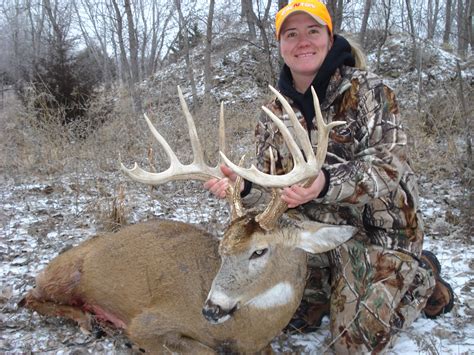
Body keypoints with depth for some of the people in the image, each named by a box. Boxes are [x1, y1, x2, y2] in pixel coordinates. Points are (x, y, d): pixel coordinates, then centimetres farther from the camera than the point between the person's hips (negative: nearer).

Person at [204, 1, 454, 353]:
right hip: (315, 231, 5)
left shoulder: (368, 90, -15)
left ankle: (421, 276, 24)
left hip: (376, 229, -5)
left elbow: (389, 167, -25)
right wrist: (242, 183, -23)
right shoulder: (276, 112, 1)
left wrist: (326, 183, -44)